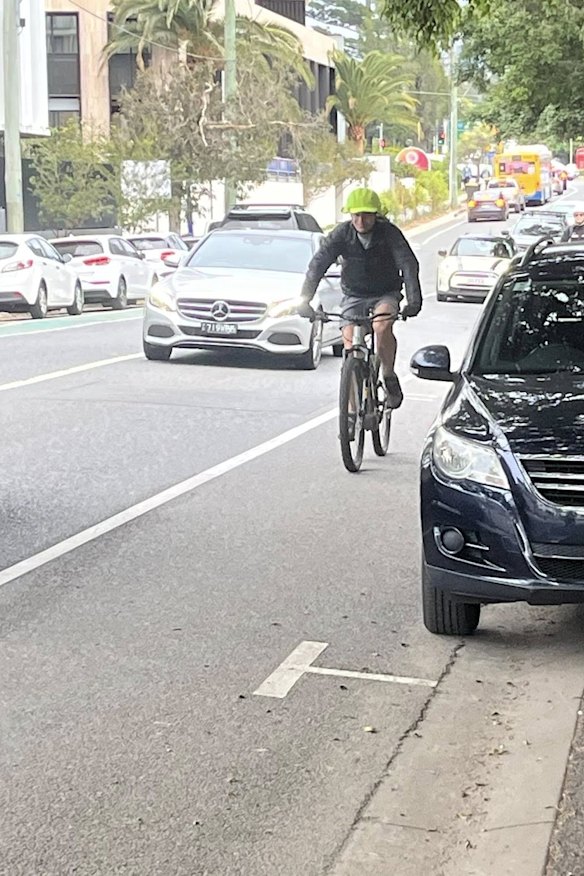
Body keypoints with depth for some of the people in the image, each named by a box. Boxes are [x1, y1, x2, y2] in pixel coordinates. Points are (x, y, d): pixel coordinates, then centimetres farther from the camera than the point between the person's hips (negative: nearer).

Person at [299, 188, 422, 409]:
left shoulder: (389, 233, -16)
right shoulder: (342, 234, -13)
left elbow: (409, 264, -25)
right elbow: (318, 264, -20)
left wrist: (414, 300, -40)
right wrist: (305, 299, -33)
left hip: (386, 294, -2)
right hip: (354, 296, 2)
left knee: (381, 326, -34)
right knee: (350, 348, -12)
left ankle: (389, 377, -12)